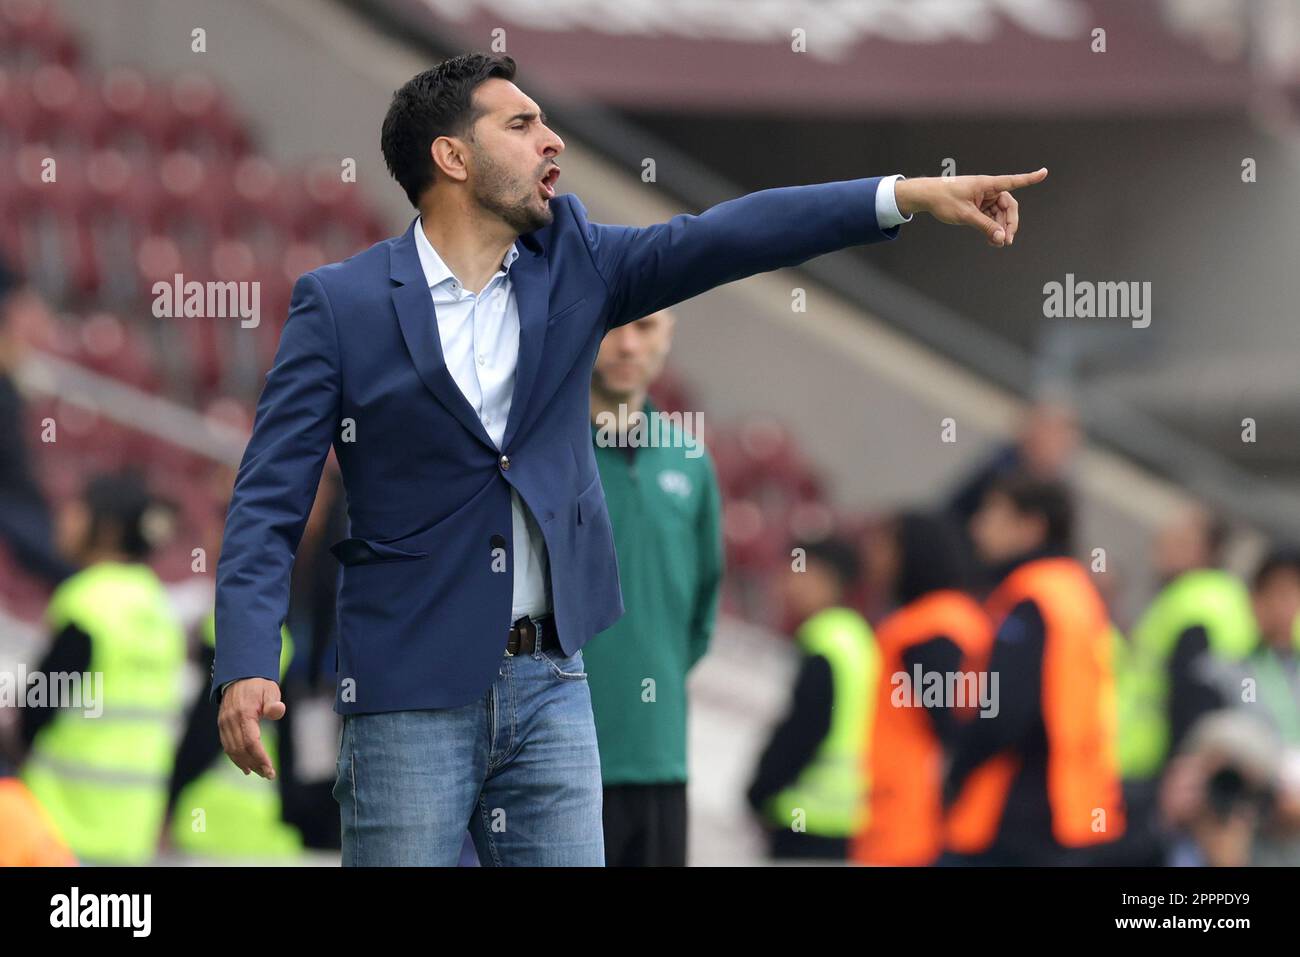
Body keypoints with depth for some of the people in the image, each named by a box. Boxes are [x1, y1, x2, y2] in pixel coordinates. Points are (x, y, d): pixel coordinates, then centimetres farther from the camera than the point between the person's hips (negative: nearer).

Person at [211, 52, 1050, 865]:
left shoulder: (569, 263, 8)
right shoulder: (341, 303, -4)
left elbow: (726, 238, -2)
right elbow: (271, 502, -6)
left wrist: (912, 195, -13)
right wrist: (247, 667, -19)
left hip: (549, 684, 4)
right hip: (412, 692, -4)